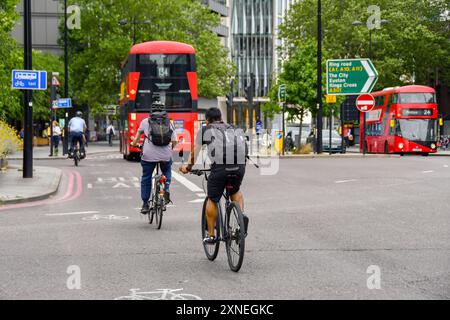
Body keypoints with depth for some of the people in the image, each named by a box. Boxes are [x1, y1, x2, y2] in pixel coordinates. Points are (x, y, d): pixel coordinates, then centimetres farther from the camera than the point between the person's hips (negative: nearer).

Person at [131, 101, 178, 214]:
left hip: (149, 155, -1)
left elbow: (138, 136, 19)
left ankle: (145, 205, 12)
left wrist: (134, 143, 40)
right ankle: (166, 189, 3)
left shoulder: (145, 122, 5)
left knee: (146, 179, 13)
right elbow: (175, 142, 4)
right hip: (166, 155, 1)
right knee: (167, 172, 29)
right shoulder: (169, 123, 7)